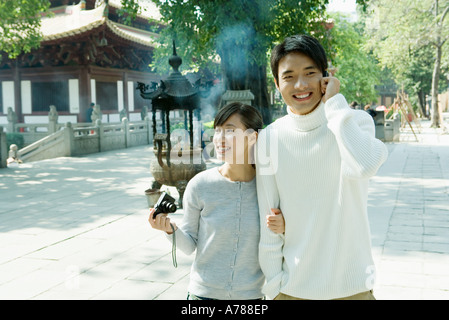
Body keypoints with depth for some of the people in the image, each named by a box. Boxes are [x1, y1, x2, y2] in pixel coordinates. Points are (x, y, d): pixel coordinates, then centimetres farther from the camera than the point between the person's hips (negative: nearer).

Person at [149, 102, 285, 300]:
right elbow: (189, 245, -3)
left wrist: (282, 229, -18)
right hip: (204, 292, -1)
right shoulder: (199, 185, -14)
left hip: (250, 293, 1)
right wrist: (171, 229, -21)